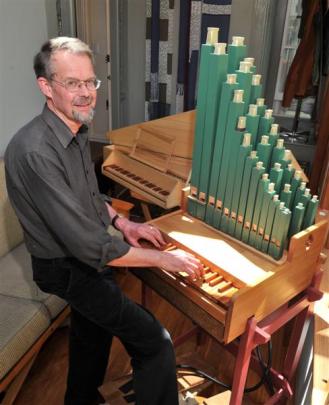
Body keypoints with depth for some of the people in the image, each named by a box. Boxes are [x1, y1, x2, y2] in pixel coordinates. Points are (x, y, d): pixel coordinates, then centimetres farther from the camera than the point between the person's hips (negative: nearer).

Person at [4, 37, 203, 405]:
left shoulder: (75, 132, -1)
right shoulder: (35, 151, -32)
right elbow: (87, 244, -33)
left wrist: (122, 223, 1)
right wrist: (162, 258, -25)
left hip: (86, 255, 9)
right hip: (69, 269, -9)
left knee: (92, 329, 28)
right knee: (156, 344, -7)